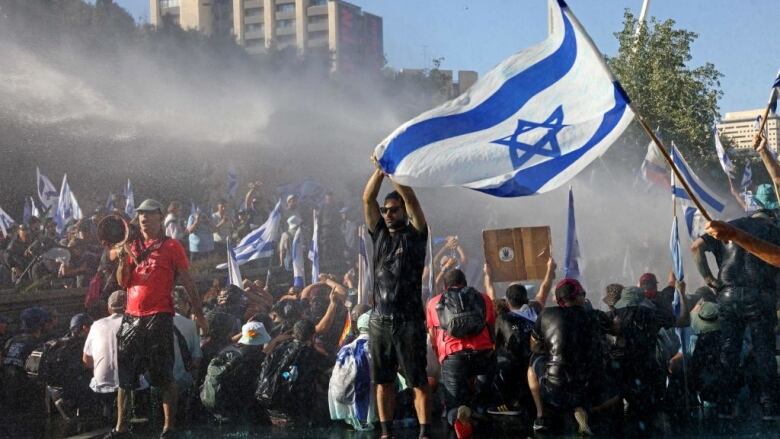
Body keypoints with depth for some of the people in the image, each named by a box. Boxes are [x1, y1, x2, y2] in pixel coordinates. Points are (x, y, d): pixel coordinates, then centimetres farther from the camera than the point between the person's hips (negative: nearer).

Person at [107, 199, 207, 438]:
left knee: (164, 375, -2)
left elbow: (187, 282, 0)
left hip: (159, 317, -5)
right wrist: (123, 260, -8)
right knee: (124, 373, 7)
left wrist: (199, 314, -4)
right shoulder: (133, 246, 15)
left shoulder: (171, 246, 1)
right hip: (132, 316, 5)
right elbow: (123, 282, 11)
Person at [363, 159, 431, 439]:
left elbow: (411, 199, -10)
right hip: (380, 320, 4)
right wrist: (380, 169, -5)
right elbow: (367, 199, 4)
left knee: (418, 381, -3)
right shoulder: (379, 234, 13)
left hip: (409, 320, -4)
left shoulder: (415, 234, 3)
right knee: (383, 380, 7)